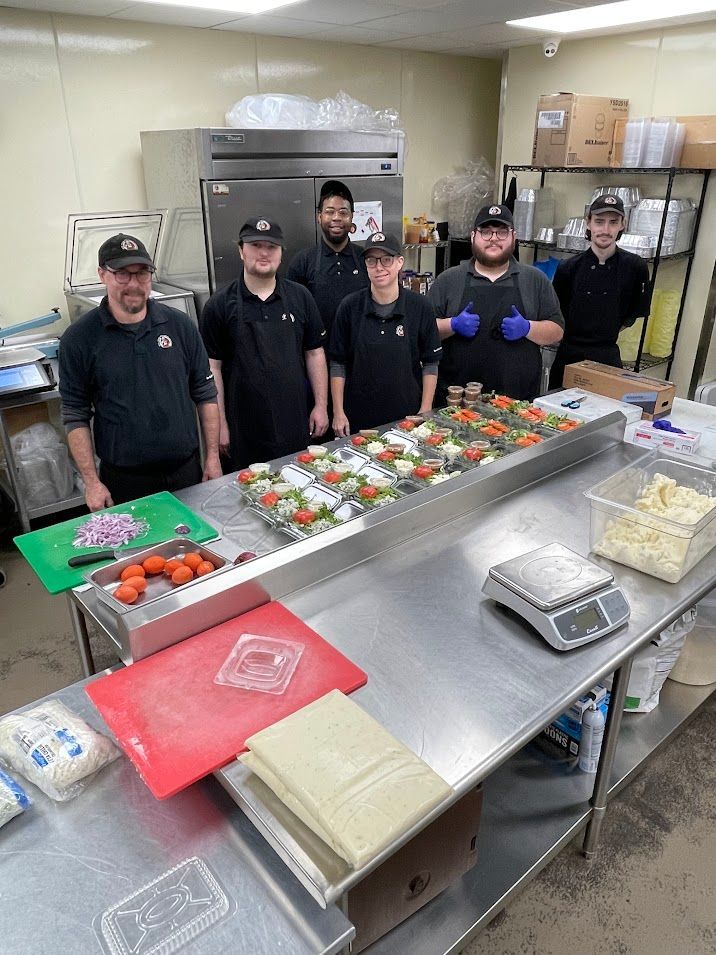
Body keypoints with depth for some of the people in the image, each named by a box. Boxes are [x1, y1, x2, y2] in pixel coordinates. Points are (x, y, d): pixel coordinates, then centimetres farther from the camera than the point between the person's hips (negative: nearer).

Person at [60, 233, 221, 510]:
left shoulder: (180, 325, -1)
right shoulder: (78, 339, -6)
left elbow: (205, 395, 4)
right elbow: (76, 417, -3)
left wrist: (213, 457, 1)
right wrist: (91, 482, -6)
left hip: (187, 469, 2)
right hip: (123, 480, -1)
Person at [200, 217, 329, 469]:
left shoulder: (300, 297, 5)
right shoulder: (220, 305, -3)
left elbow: (314, 353, 9)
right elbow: (212, 367, -3)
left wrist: (321, 405, 4)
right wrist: (220, 424, -5)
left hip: (295, 422, 2)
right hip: (245, 428, -2)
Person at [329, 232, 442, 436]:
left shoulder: (420, 306, -4)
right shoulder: (349, 306, -3)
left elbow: (430, 364, 1)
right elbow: (338, 364, 1)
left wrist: (425, 411, -4)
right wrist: (338, 412, -3)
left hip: (407, 416, 0)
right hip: (358, 417, 0)